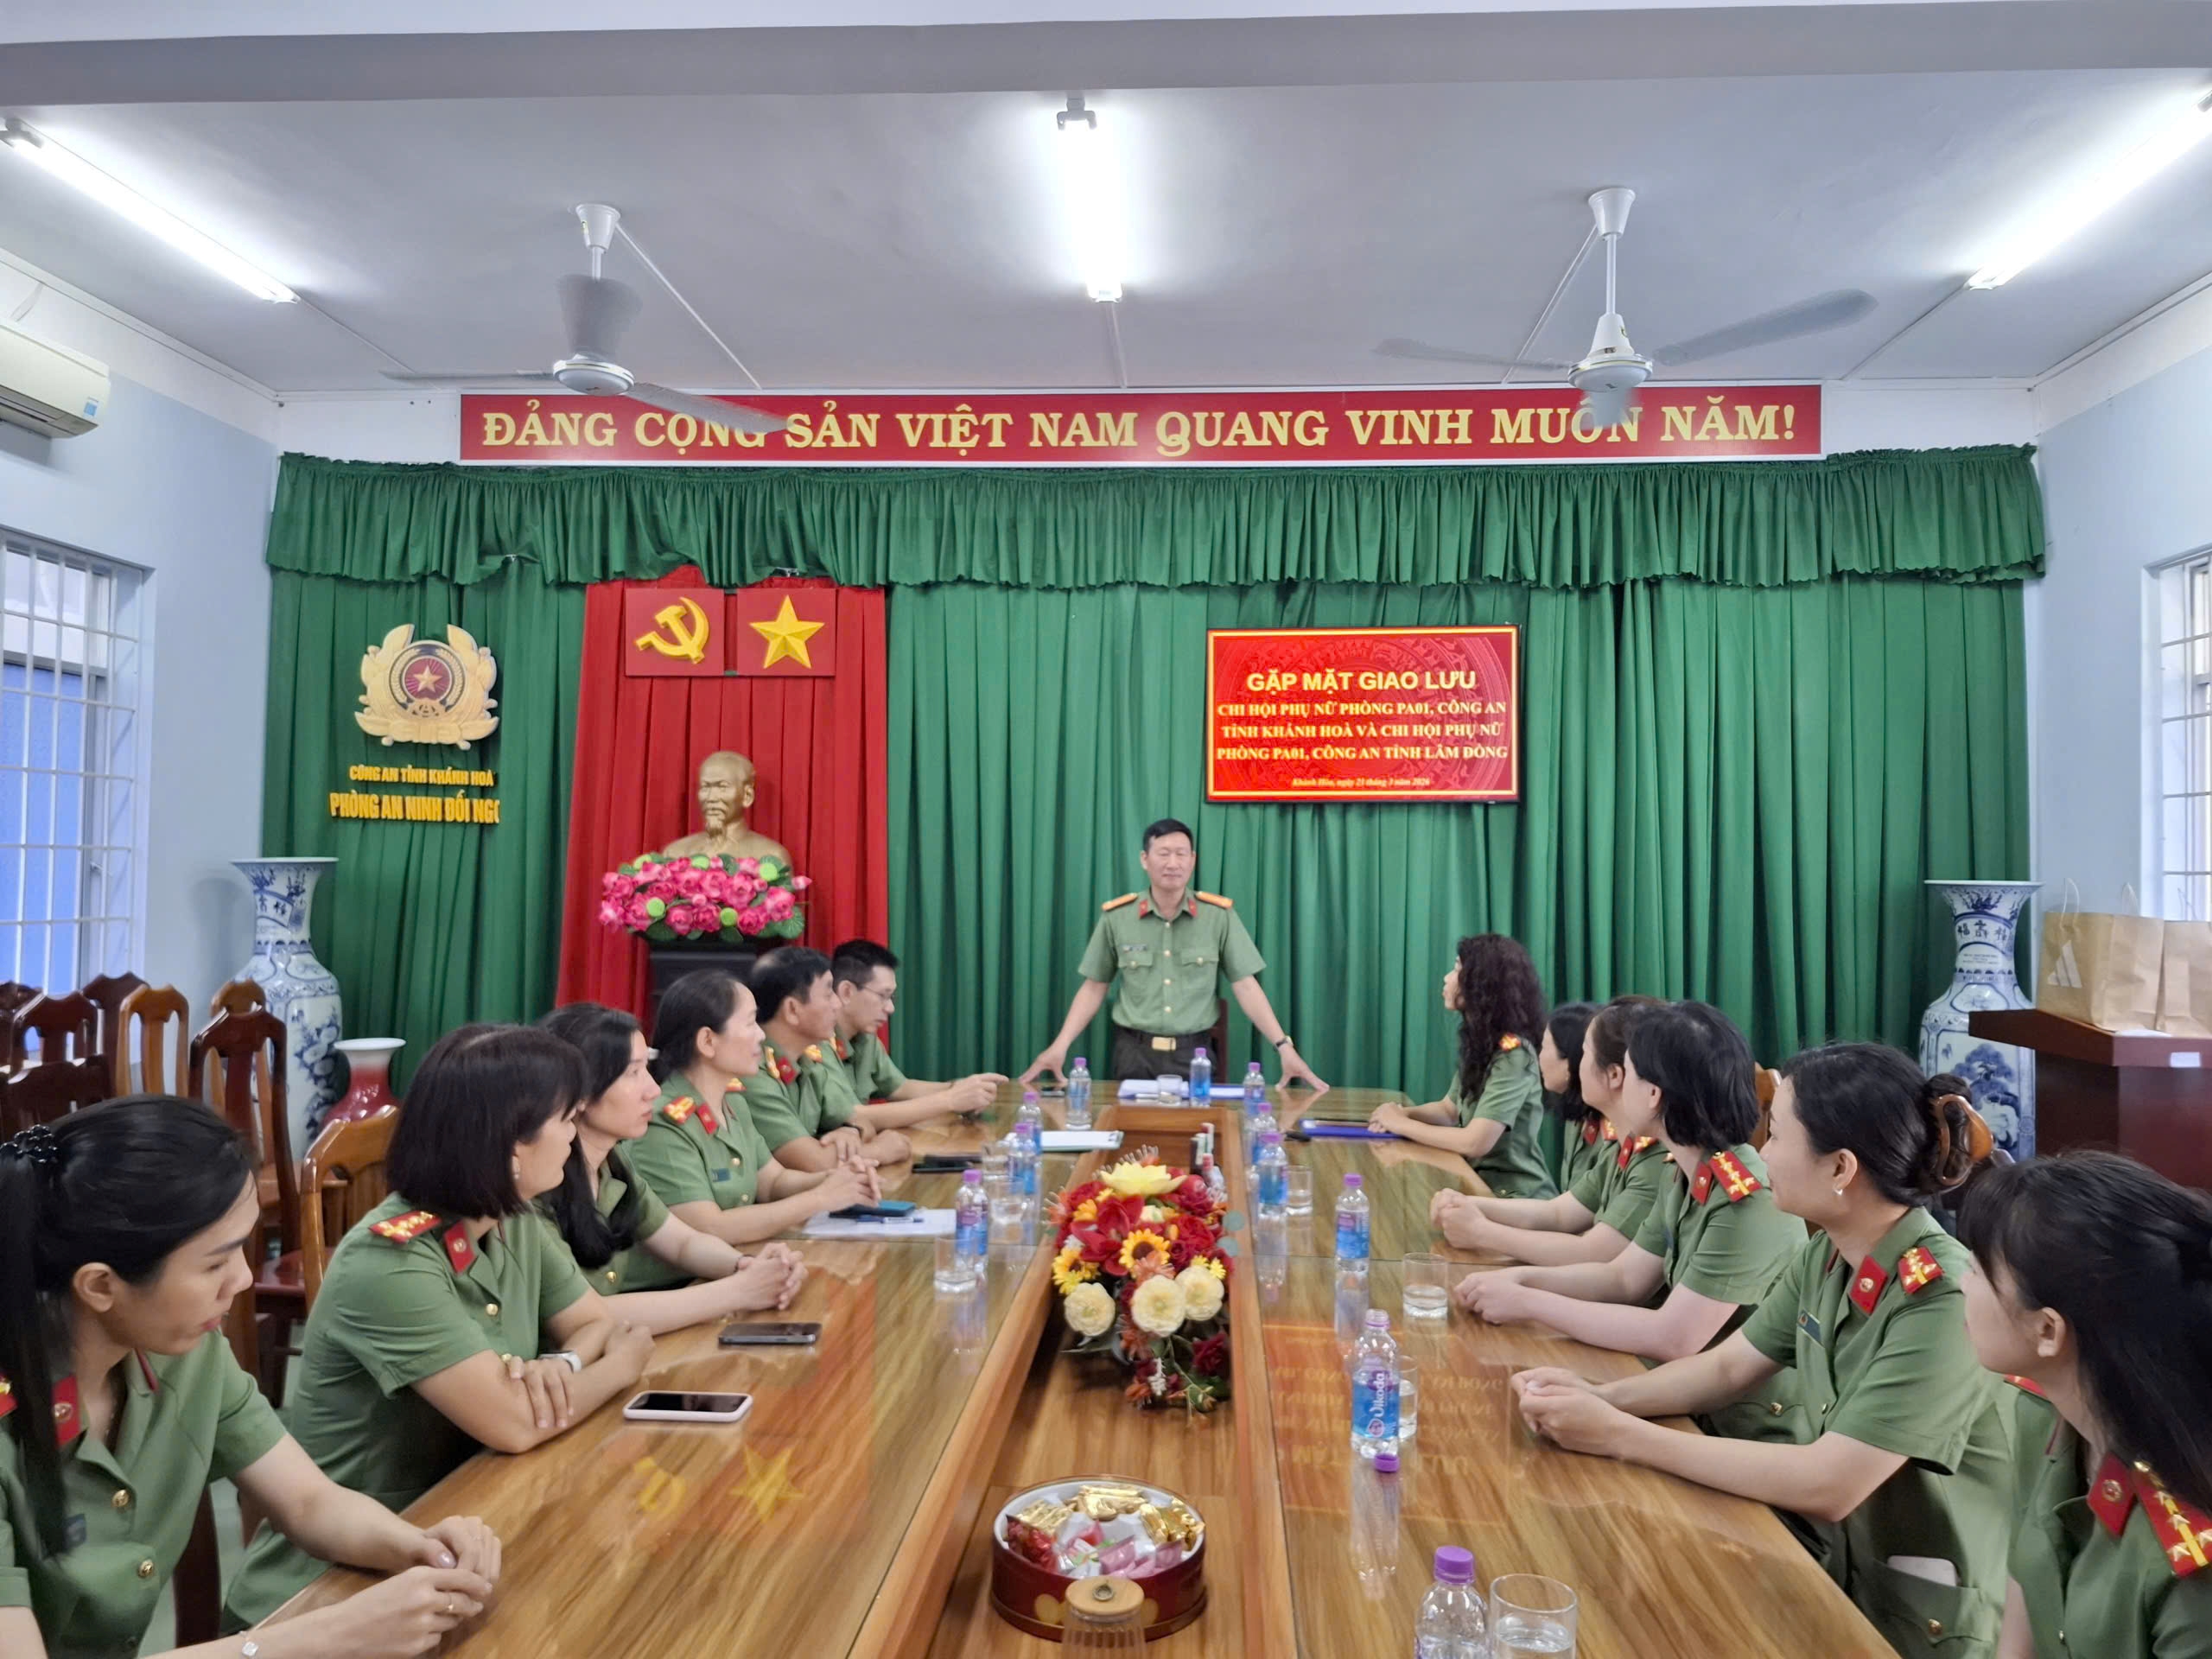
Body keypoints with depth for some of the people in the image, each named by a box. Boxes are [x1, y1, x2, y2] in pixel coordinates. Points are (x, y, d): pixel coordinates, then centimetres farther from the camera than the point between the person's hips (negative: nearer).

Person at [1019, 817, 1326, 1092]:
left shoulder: (1219, 915, -2)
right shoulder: (1116, 916, 0)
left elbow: (1245, 986, -1)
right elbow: (1093, 988, 6)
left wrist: (1284, 1047, -11)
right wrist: (1060, 1046, -5)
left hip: (1196, 1054, 0)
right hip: (1135, 1053, 0)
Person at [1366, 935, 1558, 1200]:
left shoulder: (1513, 1054, -21)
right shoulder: (1479, 1044, 8)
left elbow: (1476, 1143, -27)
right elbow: (1449, 1110, 14)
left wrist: (1403, 1125, -15)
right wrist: (1404, 1113, -7)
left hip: (1516, 1198, -8)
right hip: (1480, 1182, 8)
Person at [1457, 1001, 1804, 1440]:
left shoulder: (1748, 1203, -26)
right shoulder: (1686, 1177, 2)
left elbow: (1671, 1339, -27)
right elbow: (1625, 1277, 9)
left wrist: (1527, 1302, -21)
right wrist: (1521, 1278, -6)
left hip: (1749, 1437, -7)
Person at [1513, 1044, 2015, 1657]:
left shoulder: (1943, 1302, -27)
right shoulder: (1827, 1253, -3)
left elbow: (1827, 1485, -29)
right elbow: (1728, 1367, 5)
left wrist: (1619, 1435, -27)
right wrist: (1601, 1396, -12)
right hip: (1820, 1554, 6)